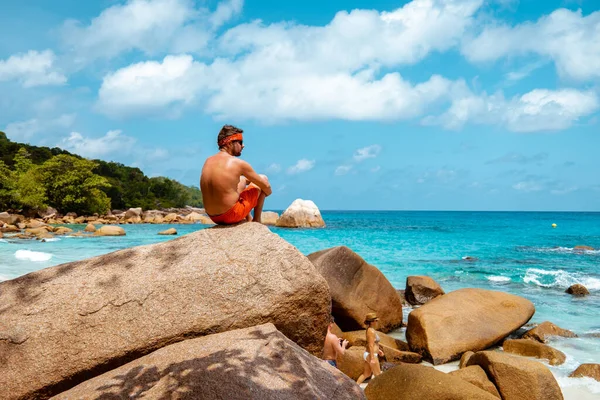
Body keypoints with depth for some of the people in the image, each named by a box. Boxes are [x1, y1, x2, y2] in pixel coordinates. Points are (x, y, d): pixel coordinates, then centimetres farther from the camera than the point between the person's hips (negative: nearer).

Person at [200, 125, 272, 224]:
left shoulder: (208, 161, 5)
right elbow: (265, 186, -3)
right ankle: (256, 220, 19)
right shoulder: (238, 163, -13)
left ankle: (249, 220, 34)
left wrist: (247, 180, 32)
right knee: (263, 178, 10)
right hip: (232, 216, -7)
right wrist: (268, 191, 21)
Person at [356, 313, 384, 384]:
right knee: (377, 375, 4)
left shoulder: (370, 330, 10)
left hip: (368, 354, 10)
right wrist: (372, 358, -24)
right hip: (371, 355, -10)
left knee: (366, 374, 16)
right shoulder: (371, 331, -20)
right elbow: (371, 345, -23)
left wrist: (378, 350, 27)